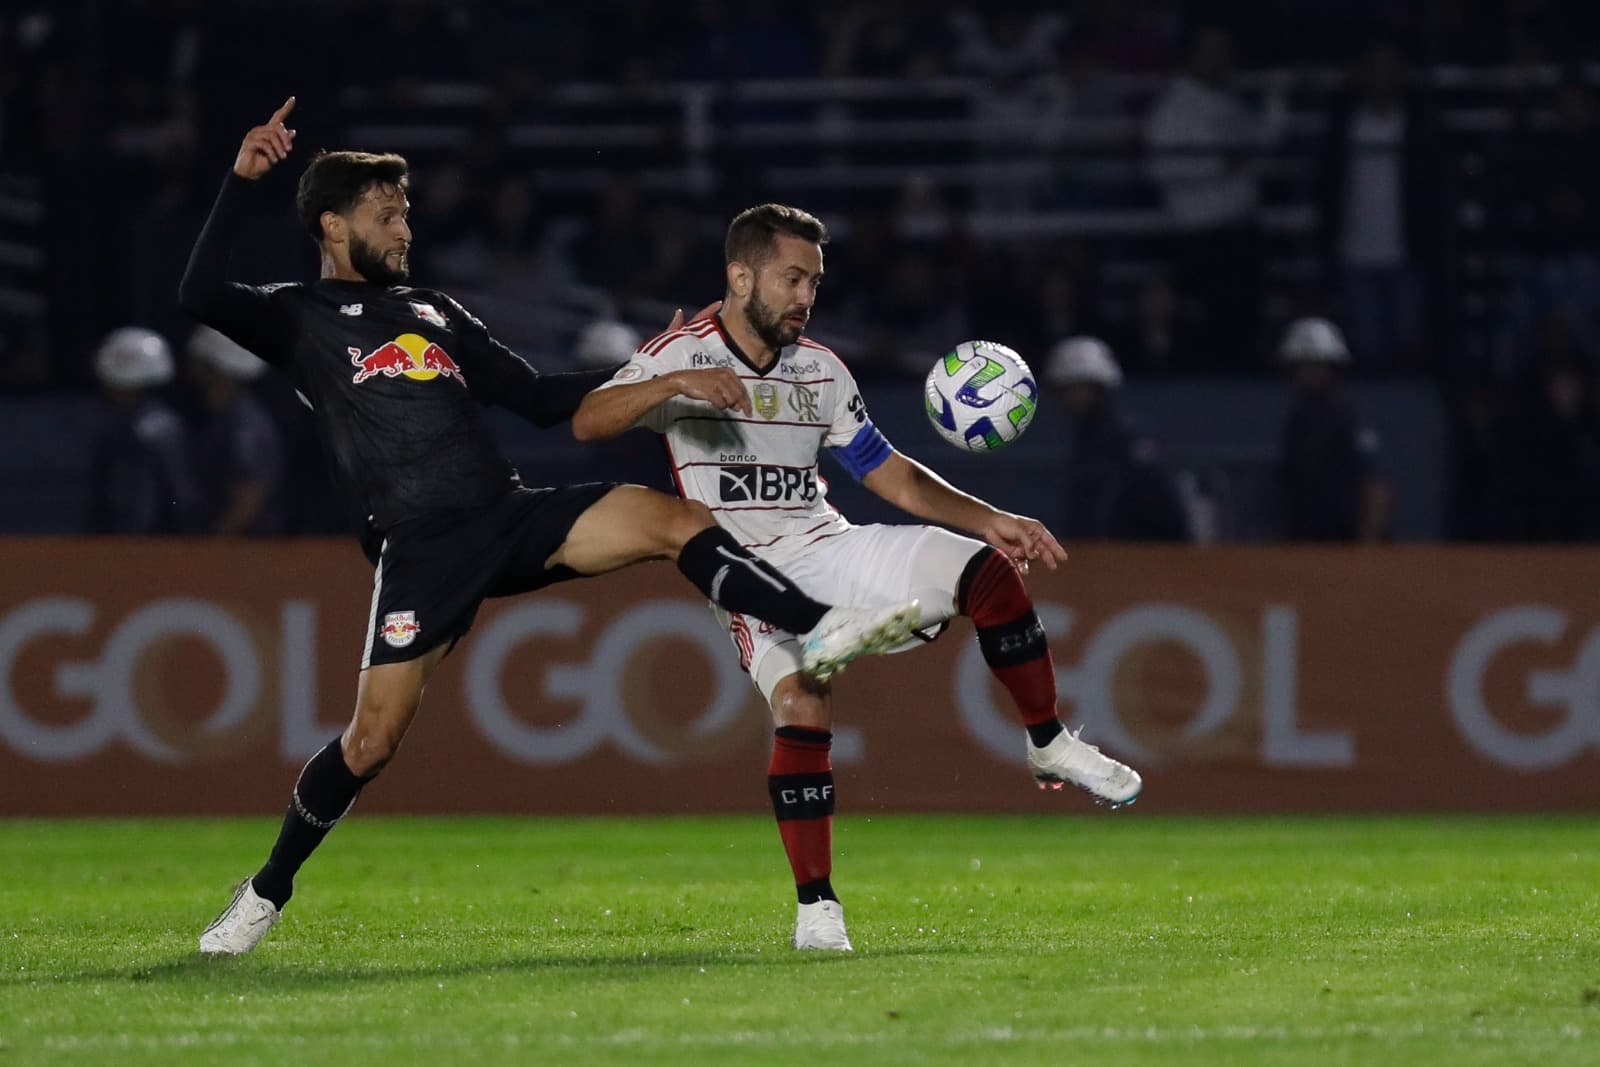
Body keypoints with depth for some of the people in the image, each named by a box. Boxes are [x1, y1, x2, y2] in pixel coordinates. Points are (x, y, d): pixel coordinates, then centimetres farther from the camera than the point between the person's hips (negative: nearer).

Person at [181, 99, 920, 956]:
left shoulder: (430, 310, 25)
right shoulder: (298, 318, 8)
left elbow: (539, 398, 26)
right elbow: (200, 297, -12)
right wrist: (241, 180, -17)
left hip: (511, 515, 5)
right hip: (420, 549, -5)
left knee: (677, 520, -14)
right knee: (374, 737, -10)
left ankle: (820, 630, -22)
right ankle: (266, 893, 8)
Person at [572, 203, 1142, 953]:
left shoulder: (820, 371, 10)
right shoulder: (681, 355, -5)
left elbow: (889, 474, 14)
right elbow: (587, 422, -19)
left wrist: (989, 520, 3)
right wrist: (675, 384, -36)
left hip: (829, 548, 4)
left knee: (987, 569, -17)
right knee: (802, 707, -30)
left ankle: (1049, 747, -3)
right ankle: (816, 910, -21)